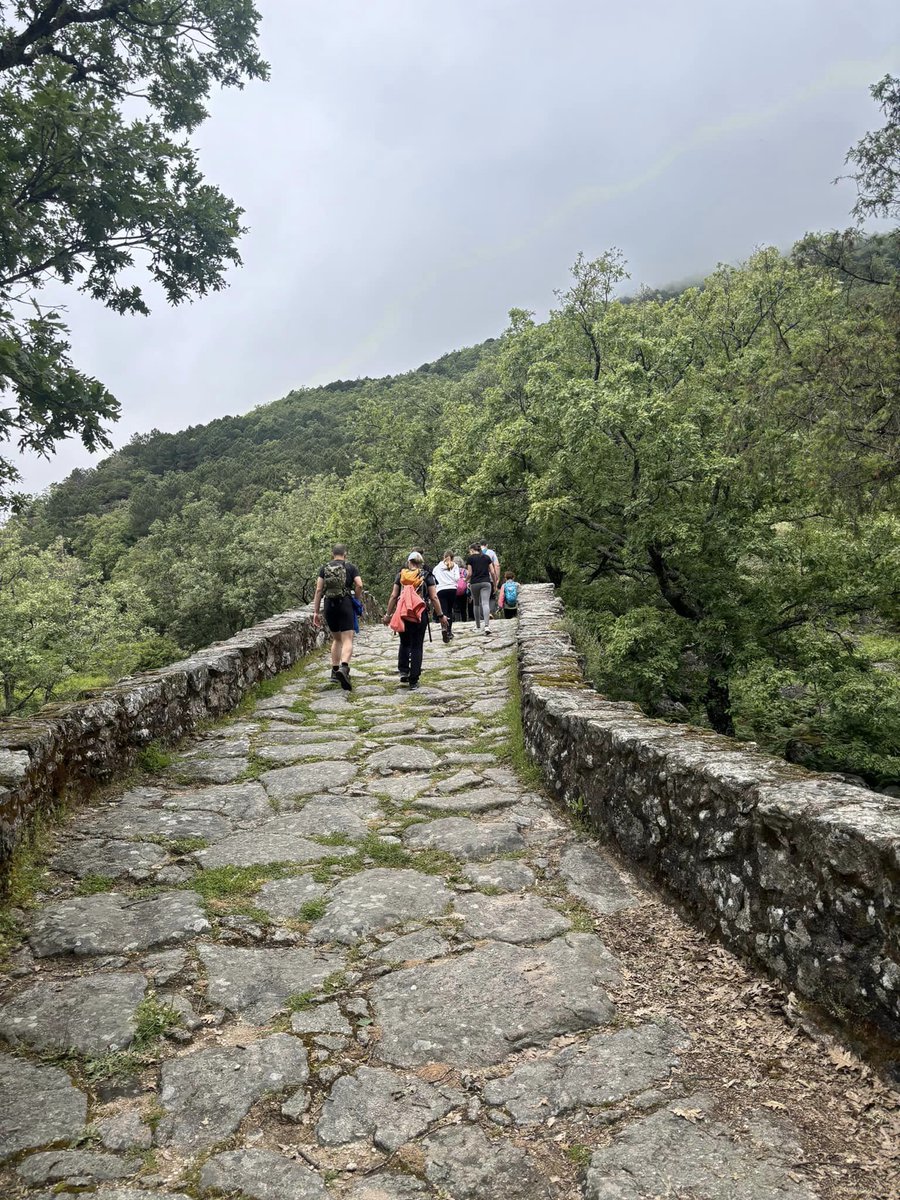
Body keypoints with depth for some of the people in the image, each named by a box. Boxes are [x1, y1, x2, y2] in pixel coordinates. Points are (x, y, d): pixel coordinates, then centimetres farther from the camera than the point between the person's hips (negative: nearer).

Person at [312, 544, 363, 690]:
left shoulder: (324, 568, 11)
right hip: (345, 604, -3)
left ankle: (334, 672, 17)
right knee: (347, 640, -7)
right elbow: (359, 585, -10)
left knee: (336, 639, 19)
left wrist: (316, 612, 5)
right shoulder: (350, 567, 5)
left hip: (329, 606, 3)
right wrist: (358, 601, 6)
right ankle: (344, 667, -32)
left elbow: (319, 590, 4)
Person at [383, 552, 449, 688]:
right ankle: (413, 681, 4)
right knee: (416, 646, 4)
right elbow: (434, 598, -1)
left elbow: (394, 596, 5)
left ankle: (403, 671, 8)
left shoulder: (400, 575, 7)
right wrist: (441, 615, 3)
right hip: (420, 614, -1)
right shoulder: (427, 576, 3)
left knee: (404, 643, 20)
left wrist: (388, 614, 12)